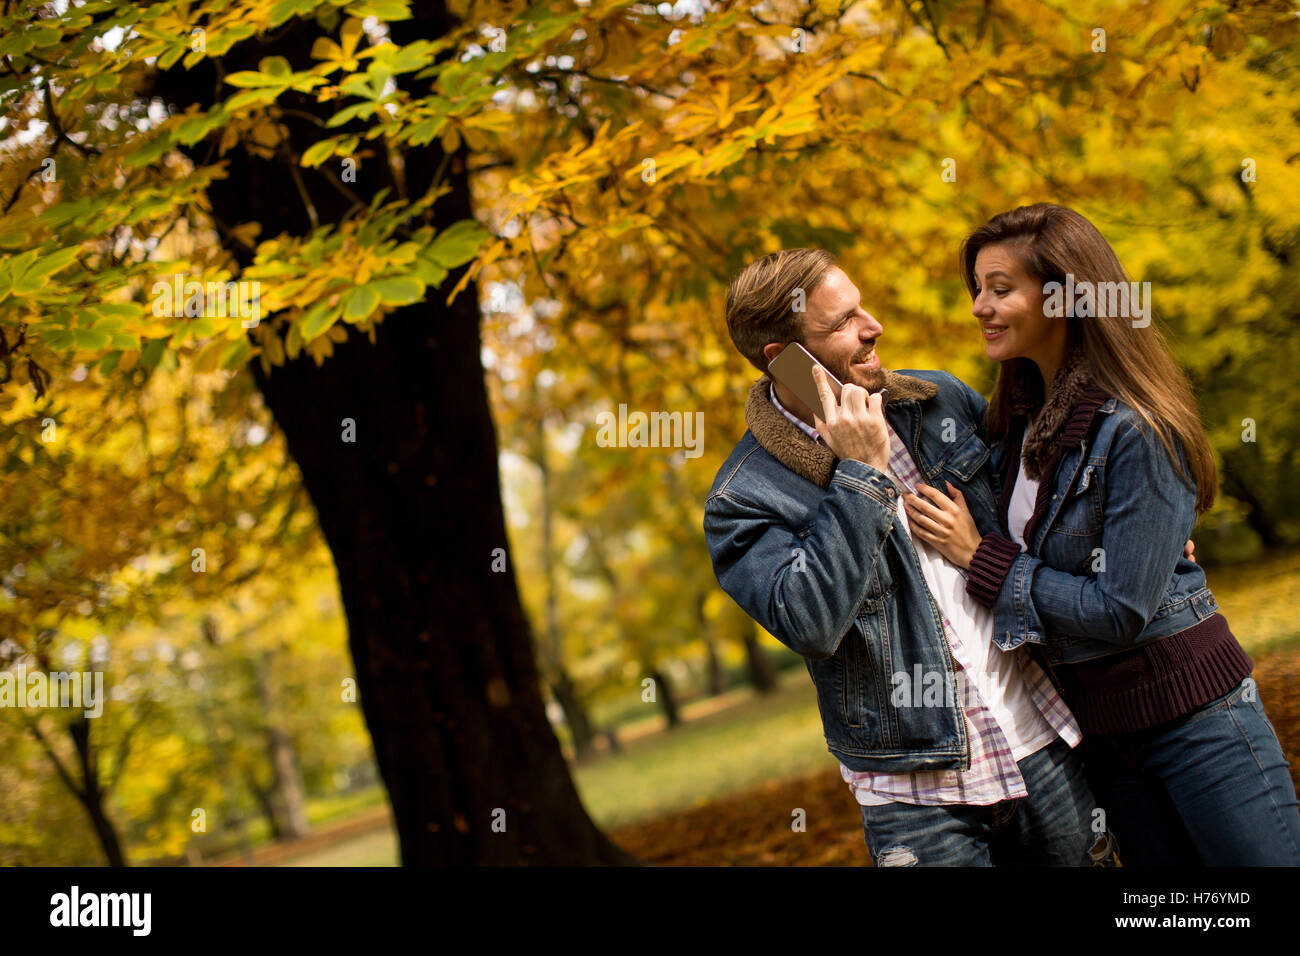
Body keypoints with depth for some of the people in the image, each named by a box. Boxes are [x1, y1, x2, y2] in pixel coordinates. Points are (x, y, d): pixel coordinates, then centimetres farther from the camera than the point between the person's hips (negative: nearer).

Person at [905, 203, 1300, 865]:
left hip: (1192, 712, -7)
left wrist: (980, 557, -16)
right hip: (1097, 722, 8)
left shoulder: (1136, 429, -18)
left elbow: (1123, 612, -21)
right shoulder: (1020, 417, 5)